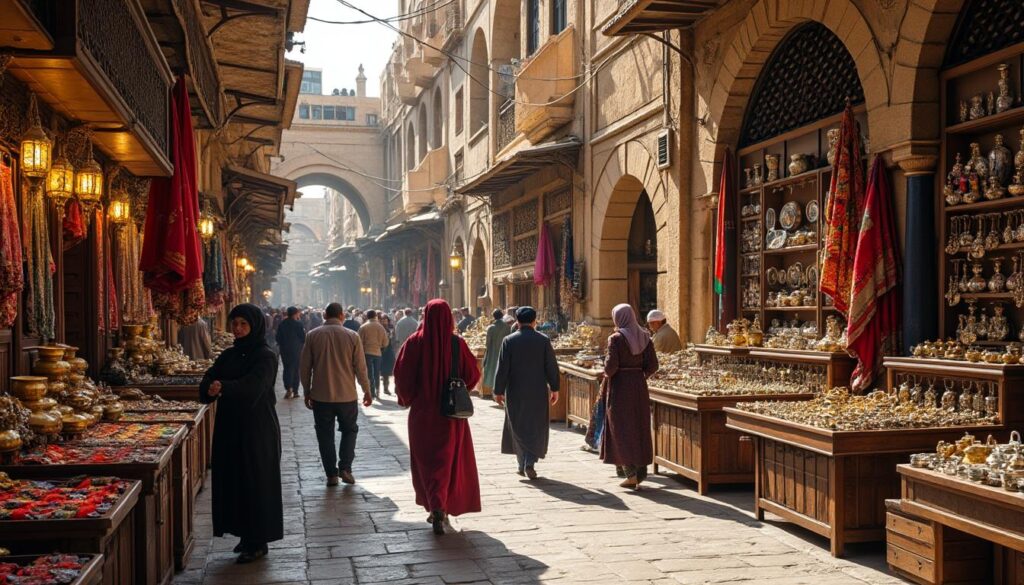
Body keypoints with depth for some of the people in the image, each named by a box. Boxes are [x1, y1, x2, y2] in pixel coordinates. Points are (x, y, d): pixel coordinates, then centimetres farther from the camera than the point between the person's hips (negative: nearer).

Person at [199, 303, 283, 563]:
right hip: (229, 427, 6)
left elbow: (252, 386, -25)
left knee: (256, 483, -1)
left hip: (257, 429, -6)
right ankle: (245, 534, 24)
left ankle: (258, 542, 10)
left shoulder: (266, 357, -10)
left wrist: (223, 387, -40)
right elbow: (208, 379, -3)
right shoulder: (229, 355, 9)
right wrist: (210, 389, -25)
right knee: (232, 481, 10)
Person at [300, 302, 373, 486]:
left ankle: (331, 474, 11)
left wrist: (306, 392, 10)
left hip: (320, 396, 0)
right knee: (349, 430, 17)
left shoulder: (312, 335, -4)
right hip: (347, 395, 0)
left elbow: (304, 367, -1)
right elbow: (360, 367, -3)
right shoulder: (352, 336, -5)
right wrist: (367, 390, 9)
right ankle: (345, 468, 5)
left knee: (325, 435, 10)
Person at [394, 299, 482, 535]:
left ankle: (434, 505, 7)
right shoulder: (457, 343, -8)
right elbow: (472, 374, -4)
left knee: (426, 461, 12)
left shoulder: (415, 342, -8)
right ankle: (441, 509, 5)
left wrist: (407, 398, 8)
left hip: (422, 411, 0)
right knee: (448, 460, 10)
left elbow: (401, 373, -9)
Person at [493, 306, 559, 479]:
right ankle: (530, 463, -4)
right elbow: (552, 366, -1)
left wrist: (498, 391, 1)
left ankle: (522, 464, 15)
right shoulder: (544, 340, -4)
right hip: (538, 392, 0)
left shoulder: (509, 341, -5)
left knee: (518, 427, 13)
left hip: (515, 392, 0)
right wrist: (554, 388, 9)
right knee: (536, 427, 8)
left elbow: (502, 368, -5)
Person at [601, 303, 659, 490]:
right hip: (639, 387, 5)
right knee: (640, 428, 12)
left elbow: (611, 367, -18)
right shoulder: (644, 337, 3)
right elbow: (653, 365, 0)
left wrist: (607, 373, 3)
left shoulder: (616, 338, -12)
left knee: (622, 430, 3)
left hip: (620, 387, -5)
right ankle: (641, 472, 16)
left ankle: (631, 473, -2)